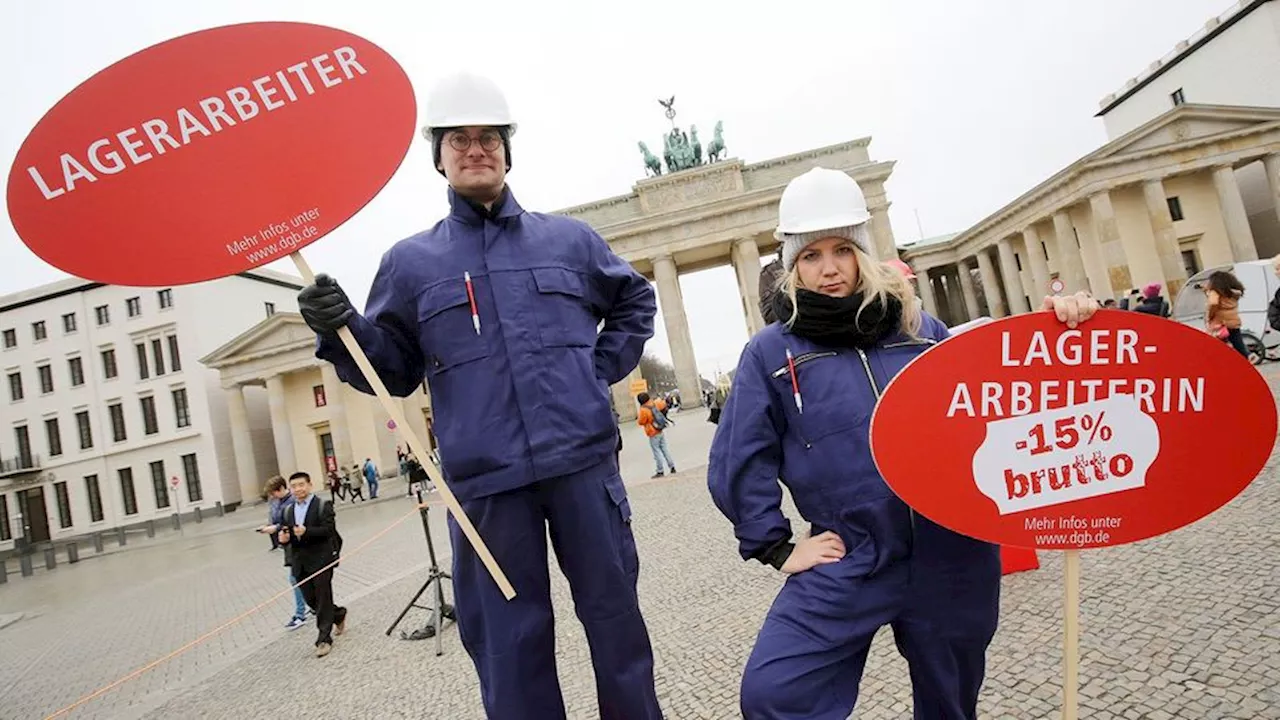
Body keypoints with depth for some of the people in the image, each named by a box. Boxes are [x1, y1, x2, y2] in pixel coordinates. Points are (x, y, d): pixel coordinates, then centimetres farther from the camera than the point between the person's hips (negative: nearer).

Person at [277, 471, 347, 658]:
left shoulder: (323, 505, -6)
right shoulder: (288, 510, 13)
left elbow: (328, 530, -17)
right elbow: (284, 534, 13)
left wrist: (306, 532, -31)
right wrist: (283, 538, -11)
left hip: (321, 559, -6)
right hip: (300, 562, 6)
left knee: (323, 598, -3)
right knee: (310, 599, 11)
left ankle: (324, 639, 4)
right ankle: (338, 614, 36)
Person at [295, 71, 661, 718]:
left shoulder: (569, 238, 11)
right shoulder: (409, 261, 9)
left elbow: (635, 300, 24)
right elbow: (394, 369, 8)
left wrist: (603, 368, 11)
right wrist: (341, 331, -10)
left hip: (583, 460, 1)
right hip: (485, 481, 0)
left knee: (614, 612, 11)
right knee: (510, 641, 8)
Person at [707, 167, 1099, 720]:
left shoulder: (917, 328, 7)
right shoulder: (770, 353, -1)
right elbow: (737, 463, 0)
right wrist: (776, 546, -3)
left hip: (953, 558, 3)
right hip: (847, 564, -2)